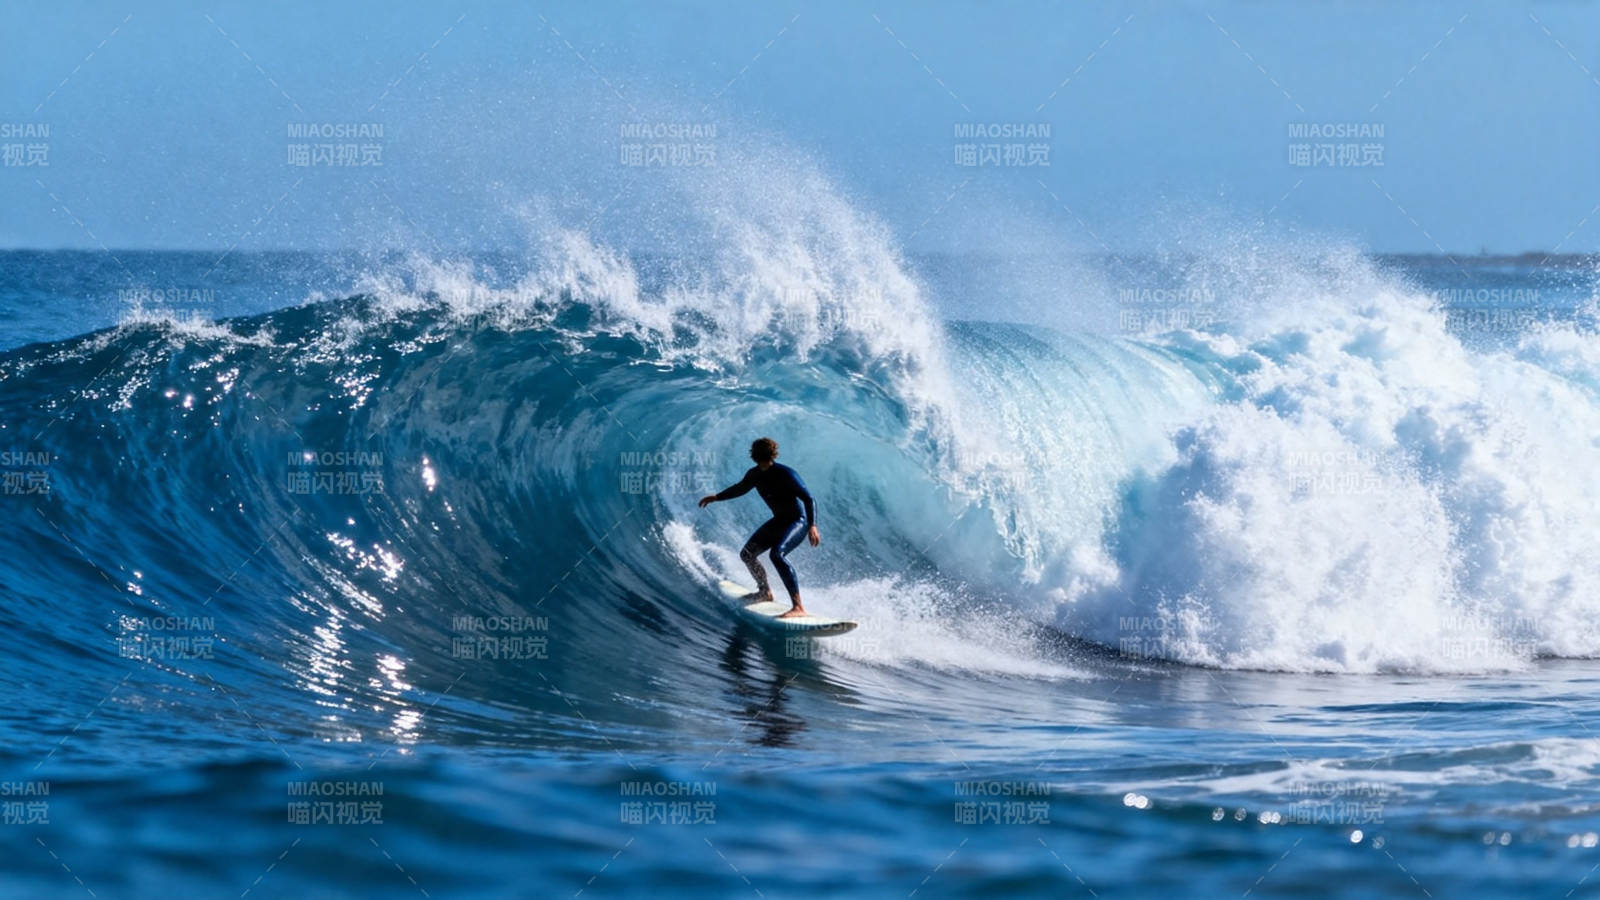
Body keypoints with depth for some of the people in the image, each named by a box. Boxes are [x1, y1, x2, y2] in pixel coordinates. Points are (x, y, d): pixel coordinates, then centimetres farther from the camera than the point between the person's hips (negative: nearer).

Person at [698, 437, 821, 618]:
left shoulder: (786, 474, -23)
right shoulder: (755, 475, 0)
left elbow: (808, 499, -24)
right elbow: (740, 489, 23)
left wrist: (812, 526, -36)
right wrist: (716, 497, 31)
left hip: (798, 521, -9)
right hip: (779, 521, 9)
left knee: (777, 554, -34)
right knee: (747, 554, 16)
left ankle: (798, 607, -43)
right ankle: (765, 592, 43)